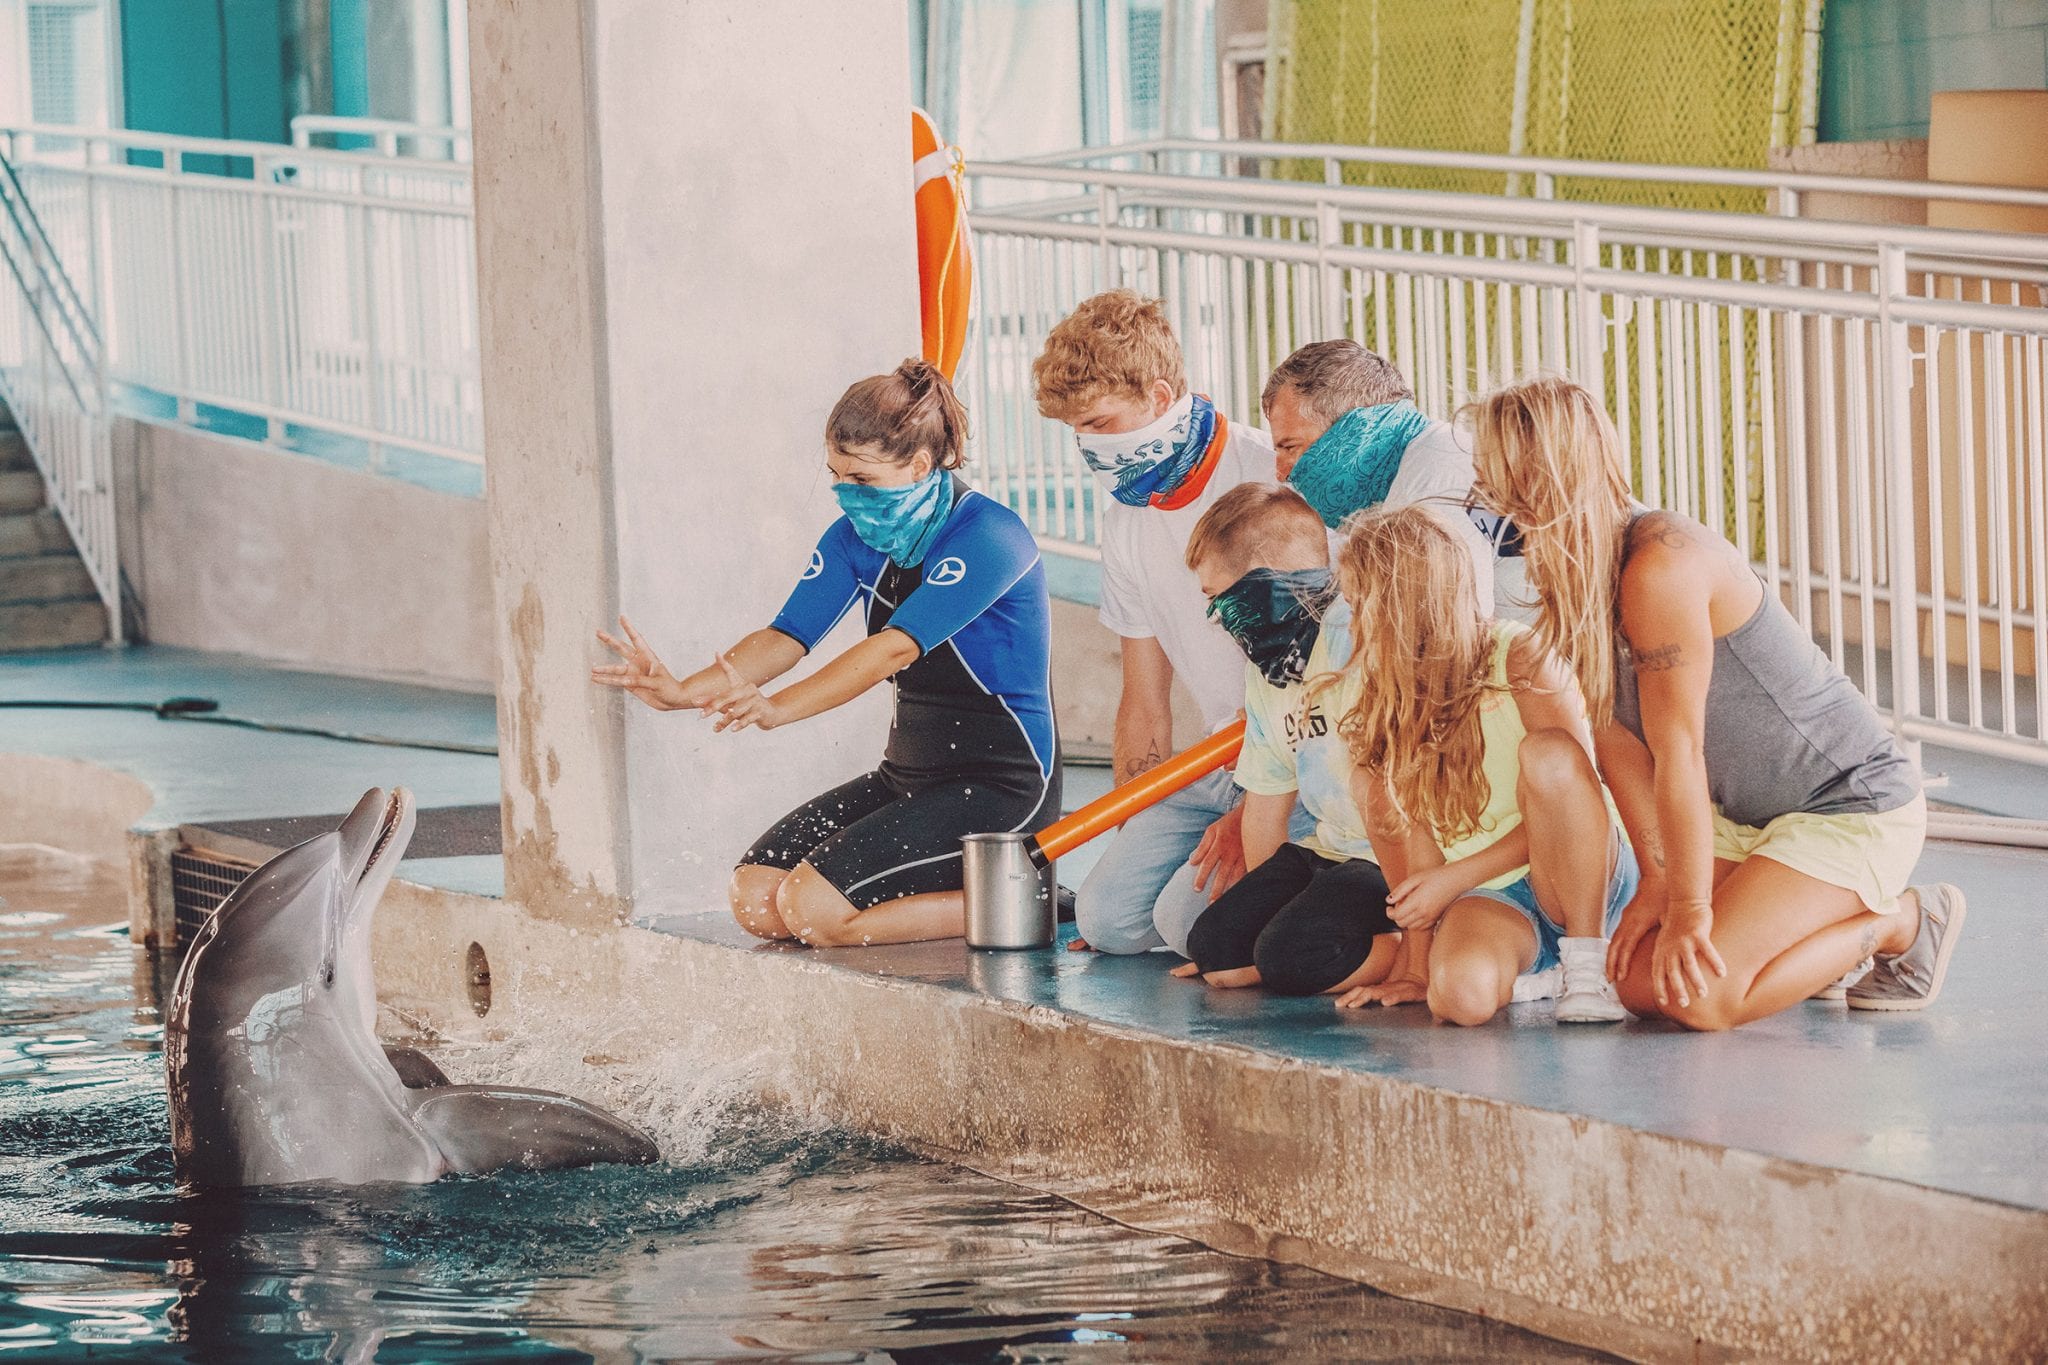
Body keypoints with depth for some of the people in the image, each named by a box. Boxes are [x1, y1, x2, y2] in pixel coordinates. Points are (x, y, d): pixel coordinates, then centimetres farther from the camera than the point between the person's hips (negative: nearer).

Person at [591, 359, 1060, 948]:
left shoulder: (989, 537, -19)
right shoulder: (857, 537, 5)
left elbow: (894, 649, -29)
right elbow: (787, 636, -4)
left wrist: (777, 709, -40)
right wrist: (683, 691, -22)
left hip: (1000, 789, -9)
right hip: (907, 777, 9)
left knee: (812, 906, -22)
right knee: (756, 897, -7)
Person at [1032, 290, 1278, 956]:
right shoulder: (1126, 520, 11)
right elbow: (1144, 704, 17)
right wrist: (1134, 836, 9)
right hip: (1220, 763, 8)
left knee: (1186, 917, -23)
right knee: (1108, 916, -9)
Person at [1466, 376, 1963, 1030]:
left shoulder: (1661, 567, -27)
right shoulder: (1577, 575, 2)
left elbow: (1678, 754, -24)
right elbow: (1617, 738, 2)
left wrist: (1689, 909, -20)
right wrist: (1658, 881, -5)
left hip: (1855, 806, -9)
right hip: (1749, 817, 9)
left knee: (1701, 995, -21)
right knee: (1639, 982, -1)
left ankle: (1904, 923, -1)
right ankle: (1827, 933, 18)